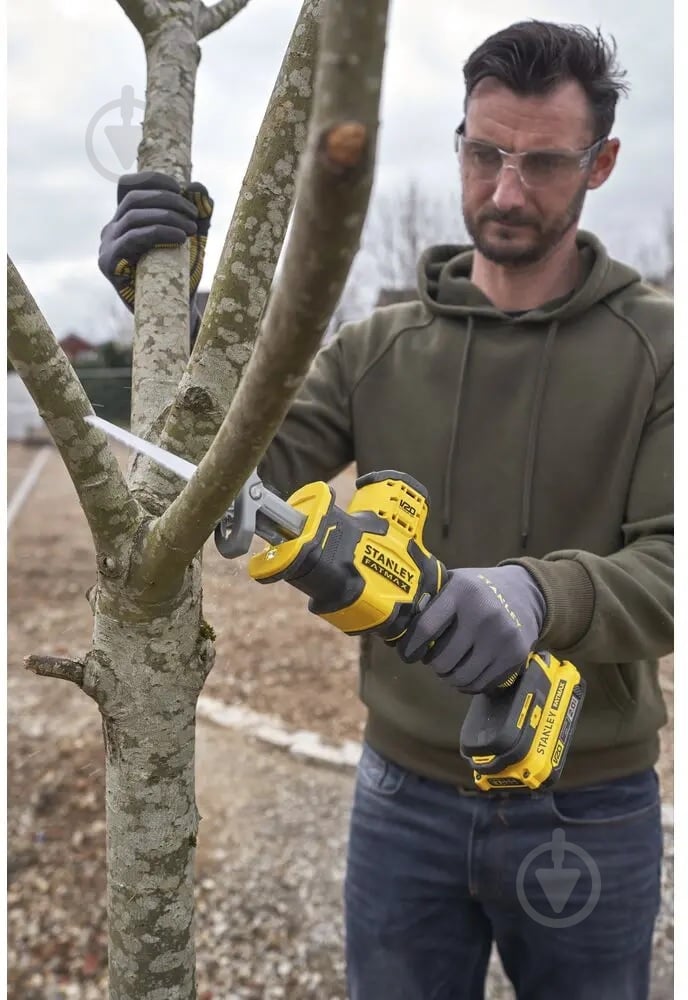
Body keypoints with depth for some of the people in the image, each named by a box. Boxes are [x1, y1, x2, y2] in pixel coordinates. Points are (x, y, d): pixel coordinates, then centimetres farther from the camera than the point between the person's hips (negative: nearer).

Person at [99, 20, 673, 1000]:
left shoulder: (654, 346, -6)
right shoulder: (378, 347, 1)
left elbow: (666, 562, -15)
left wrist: (539, 593, -34)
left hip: (589, 813, -1)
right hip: (404, 798, 2)